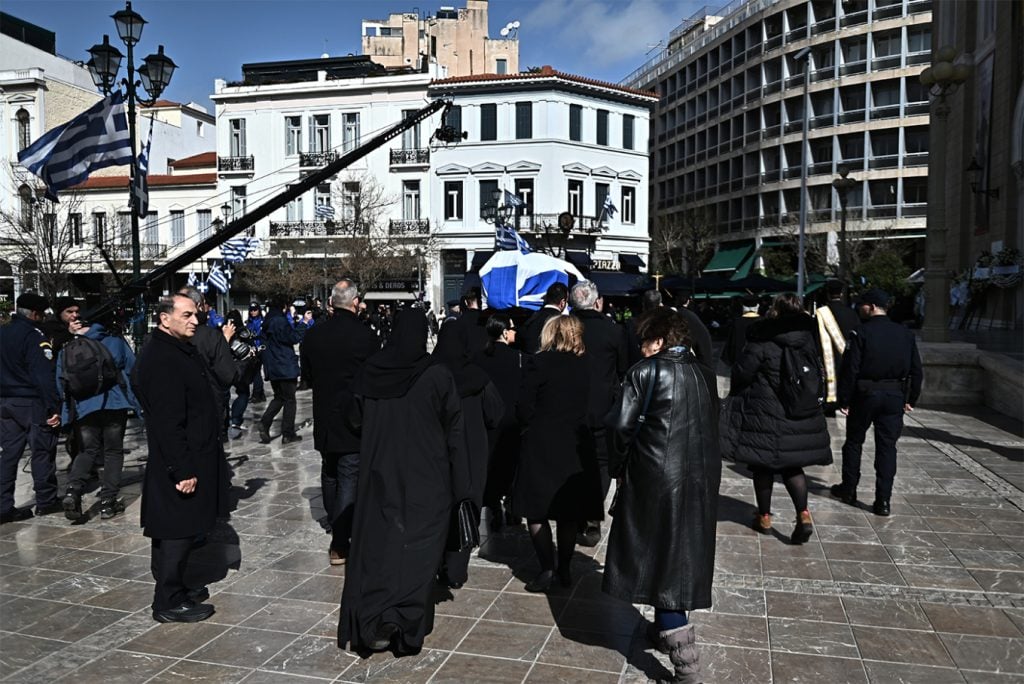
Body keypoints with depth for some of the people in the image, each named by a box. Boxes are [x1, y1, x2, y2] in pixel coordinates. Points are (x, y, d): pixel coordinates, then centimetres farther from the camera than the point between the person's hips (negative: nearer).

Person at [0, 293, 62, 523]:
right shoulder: (34, 336, -14)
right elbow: (44, 376, -21)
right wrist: (53, 408, -20)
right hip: (32, 403, -7)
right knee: (42, 451, 3)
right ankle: (46, 501, 11)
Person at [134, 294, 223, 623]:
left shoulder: (183, 350, 12)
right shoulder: (161, 359, -21)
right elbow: (167, 422, -25)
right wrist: (182, 470, -25)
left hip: (193, 457, 10)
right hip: (179, 464, -10)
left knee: (176, 531, 18)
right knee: (177, 532, -1)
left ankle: (174, 587, 30)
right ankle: (168, 603, 10)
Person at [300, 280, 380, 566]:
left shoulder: (313, 335, -2)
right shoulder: (366, 336, -15)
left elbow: (307, 376, 9)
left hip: (324, 418, 5)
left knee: (329, 473, 21)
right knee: (349, 477, 0)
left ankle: (336, 528, 38)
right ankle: (340, 544, 0)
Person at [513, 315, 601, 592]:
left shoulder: (541, 362, -11)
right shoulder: (584, 365, 4)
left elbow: (524, 406, -10)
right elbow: (584, 407, 12)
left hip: (542, 445, -5)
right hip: (577, 445, 5)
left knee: (537, 510, 5)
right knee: (569, 512, 14)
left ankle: (547, 570, 2)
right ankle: (564, 568, 21)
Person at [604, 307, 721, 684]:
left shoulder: (645, 372, -10)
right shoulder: (705, 374, 7)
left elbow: (621, 425, -12)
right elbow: (711, 425, 10)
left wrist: (620, 468, 2)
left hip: (656, 476, -6)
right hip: (701, 476, 6)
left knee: (660, 557, 3)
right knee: (684, 555, 18)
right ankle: (666, 629, 36)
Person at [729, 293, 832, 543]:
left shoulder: (763, 341, -14)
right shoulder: (809, 338, 1)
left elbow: (742, 372, -8)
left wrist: (735, 397, 10)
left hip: (765, 414, -4)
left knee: (763, 465, 10)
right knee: (791, 465, 15)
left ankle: (764, 516, 21)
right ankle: (803, 514, -2)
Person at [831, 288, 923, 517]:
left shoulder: (861, 333, -11)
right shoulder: (906, 335, 4)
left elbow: (850, 370, -14)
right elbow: (916, 371, 7)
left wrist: (844, 400, -7)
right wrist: (911, 399, 15)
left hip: (865, 395, -3)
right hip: (895, 397, 3)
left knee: (854, 442, 13)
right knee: (887, 447, 7)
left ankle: (848, 490, 23)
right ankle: (883, 501, 5)